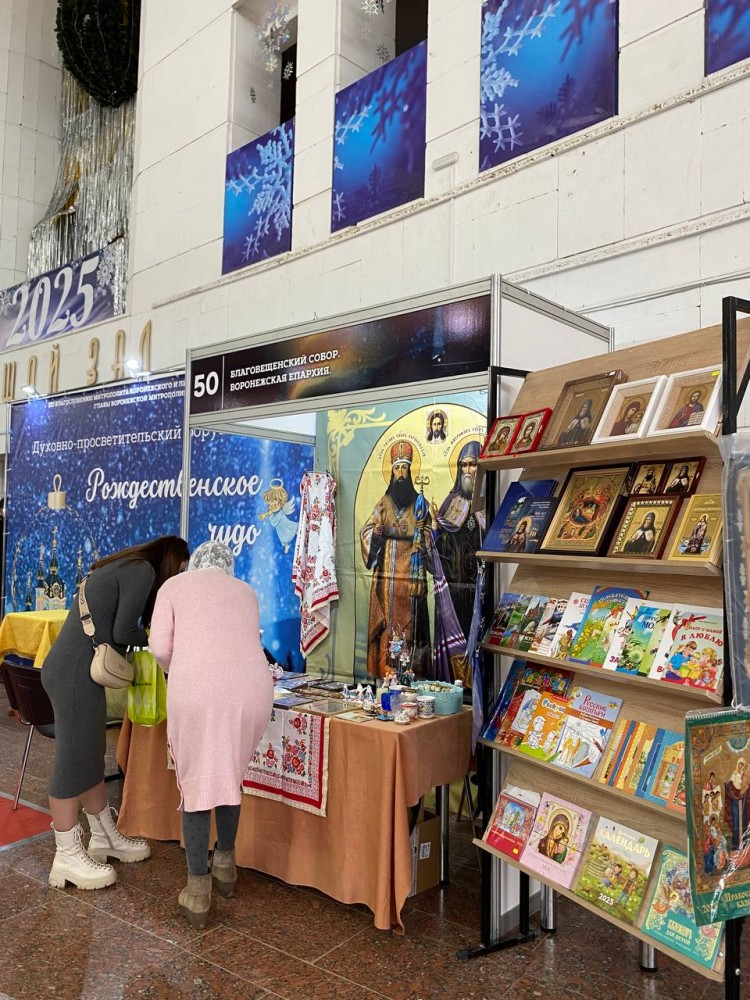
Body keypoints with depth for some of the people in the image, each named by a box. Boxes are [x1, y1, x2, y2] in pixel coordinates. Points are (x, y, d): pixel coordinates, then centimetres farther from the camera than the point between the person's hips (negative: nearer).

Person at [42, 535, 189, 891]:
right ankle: (67, 858, 11)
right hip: (76, 671, -10)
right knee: (74, 759, 0)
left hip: (71, 667, 10)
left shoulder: (124, 566, 18)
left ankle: (104, 837, 29)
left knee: (90, 757, 17)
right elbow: (123, 631, -15)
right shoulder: (143, 571, -11)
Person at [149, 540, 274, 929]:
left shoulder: (174, 586, 17)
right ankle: (225, 865, 38)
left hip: (195, 692, -3)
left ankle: (198, 890, 16)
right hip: (250, 689, 3)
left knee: (197, 784, 13)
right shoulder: (246, 591, 25)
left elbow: (160, 647, 6)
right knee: (230, 776, 25)